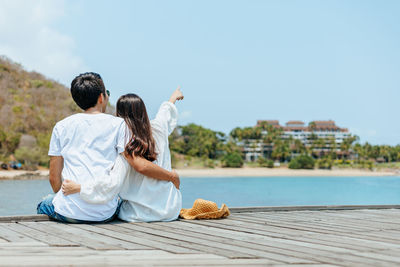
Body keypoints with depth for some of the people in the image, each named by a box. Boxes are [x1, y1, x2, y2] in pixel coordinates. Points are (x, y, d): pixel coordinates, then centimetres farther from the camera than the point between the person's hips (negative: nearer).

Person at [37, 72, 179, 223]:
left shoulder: (61, 126, 6)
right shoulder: (117, 125, 0)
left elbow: (54, 178, 6)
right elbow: (140, 165, -9)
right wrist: (172, 176, 6)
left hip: (69, 212, 1)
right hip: (104, 214, 0)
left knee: (44, 204, 33)